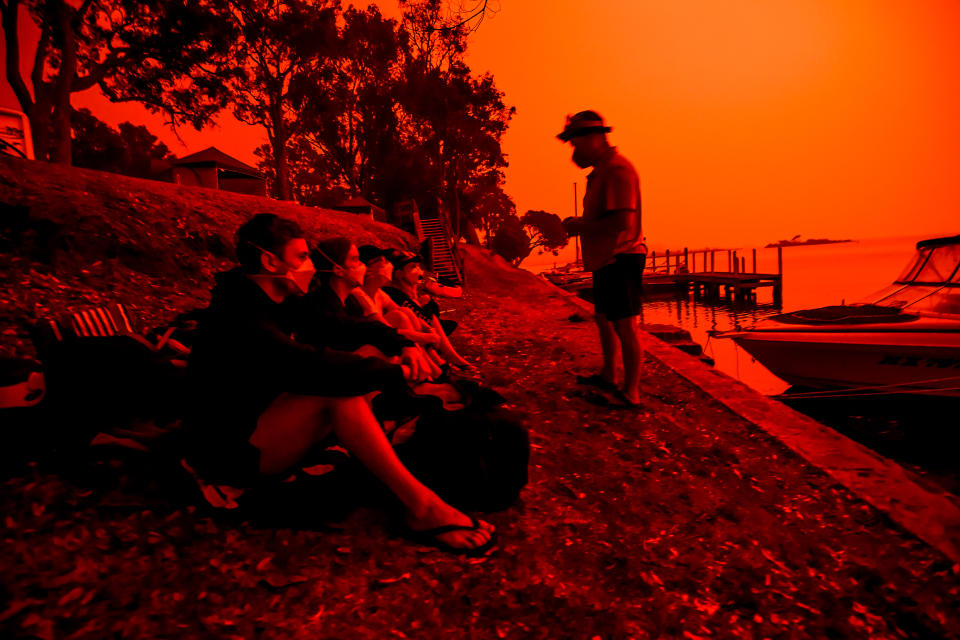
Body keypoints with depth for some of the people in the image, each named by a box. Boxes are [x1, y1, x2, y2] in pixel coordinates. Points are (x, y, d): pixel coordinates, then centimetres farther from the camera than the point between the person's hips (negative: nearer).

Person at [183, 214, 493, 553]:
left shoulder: (281, 302, 2)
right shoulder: (237, 318, -26)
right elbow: (312, 367, -38)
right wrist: (399, 372, -28)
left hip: (262, 423, 10)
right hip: (231, 453, -9)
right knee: (336, 390, -30)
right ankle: (420, 506, -29)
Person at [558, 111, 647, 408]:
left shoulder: (618, 169, -16)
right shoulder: (602, 170, 18)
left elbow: (623, 221, -26)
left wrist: (581, 227, -16)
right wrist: (579, 224, 9)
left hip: (621, 258, -11)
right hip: (605, 259, 11)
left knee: (625, 325, -7)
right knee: (604, 319, 19)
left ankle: (631, 392, 1)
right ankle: (607, 375, 34)